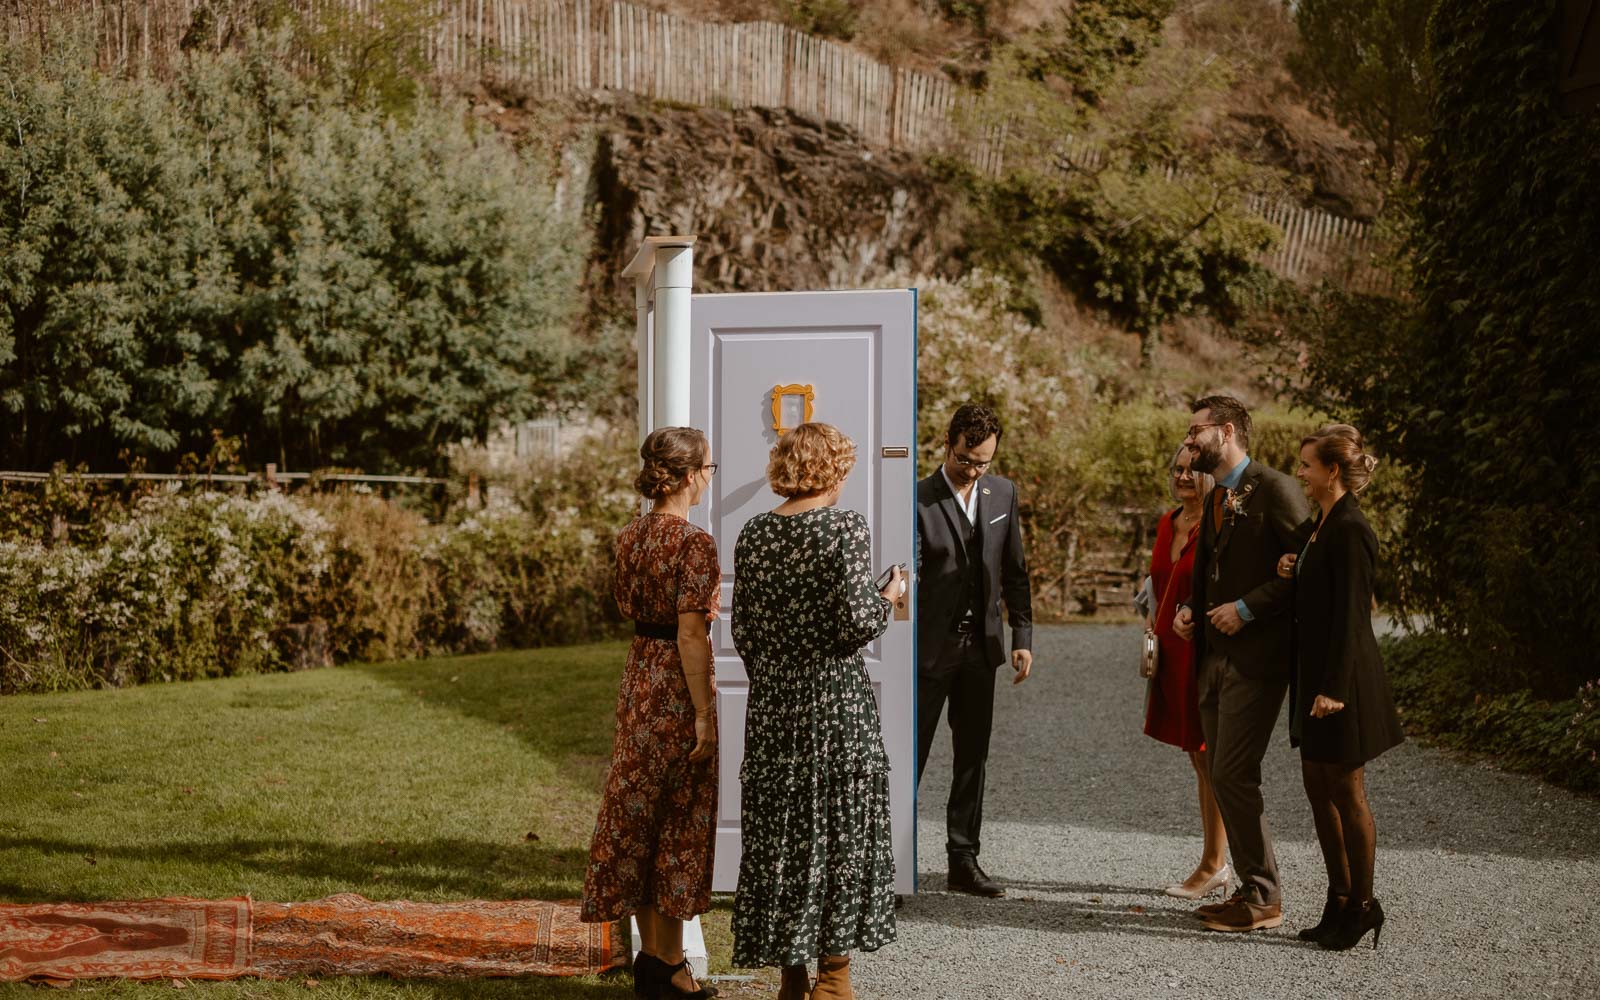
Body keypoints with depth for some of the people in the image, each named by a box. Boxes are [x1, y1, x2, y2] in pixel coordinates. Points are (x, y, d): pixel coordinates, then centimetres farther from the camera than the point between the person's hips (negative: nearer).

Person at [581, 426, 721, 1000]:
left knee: (639, 815, 13)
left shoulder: (631, 537, 6)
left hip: (638, 676, 8)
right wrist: (704, 715, -17)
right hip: (676, 684, -8)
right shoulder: (694, 543, -17)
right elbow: (690, 636, -20)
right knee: (678, 822, 3)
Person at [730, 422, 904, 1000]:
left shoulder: (753, 533, 4)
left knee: (779, 829, 11)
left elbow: (743, 631, 7)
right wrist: (887, 598, 3)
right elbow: (855, 624, -17)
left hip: (772, 698, 5)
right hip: (835, 694, -5)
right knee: (839, 828, 5)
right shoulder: (846, 528, -11)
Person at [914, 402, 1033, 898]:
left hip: (980, 645, 5)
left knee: (973, 757, 10)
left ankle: (963, 861, 17)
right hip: (930, 647, -5)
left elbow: (1014, 570, 12)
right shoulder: (920, 500, -11)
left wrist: (1022, 635, 7)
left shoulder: (1003, 493, 6)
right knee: (911, 755, -2)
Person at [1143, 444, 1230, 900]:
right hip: (1174, 654, 8)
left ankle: (1213, 864, 9)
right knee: (1200, 760, 13)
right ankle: (1216, 867, 21)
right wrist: (1152, 637, 14)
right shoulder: (1168, 524, 12)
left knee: (1212, 760, 0)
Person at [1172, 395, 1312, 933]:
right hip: (1215, 657, 9)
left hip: (1256, 660, -9)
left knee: (1233, 774, -11)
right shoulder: (1215, 499, 18)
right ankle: (1252, 889, 19)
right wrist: (1189, 608, 8)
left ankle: (1263, 899, 0)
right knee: (1223, 777, 10)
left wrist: (1246, 607, -18)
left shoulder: (1274, 489, -10)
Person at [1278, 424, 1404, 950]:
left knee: (1346, 792, 0)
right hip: (1315, 674, 10)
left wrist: (1334, 687, -22)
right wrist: (1293, 574, 1)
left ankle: (1362, 906, 11)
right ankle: (1340, 902, 21)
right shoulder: (1323, 524, 13)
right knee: (1319, 789, 13)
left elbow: (1350, 613, -20)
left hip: (1341, 678, -10)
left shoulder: (1350, 530, -17)